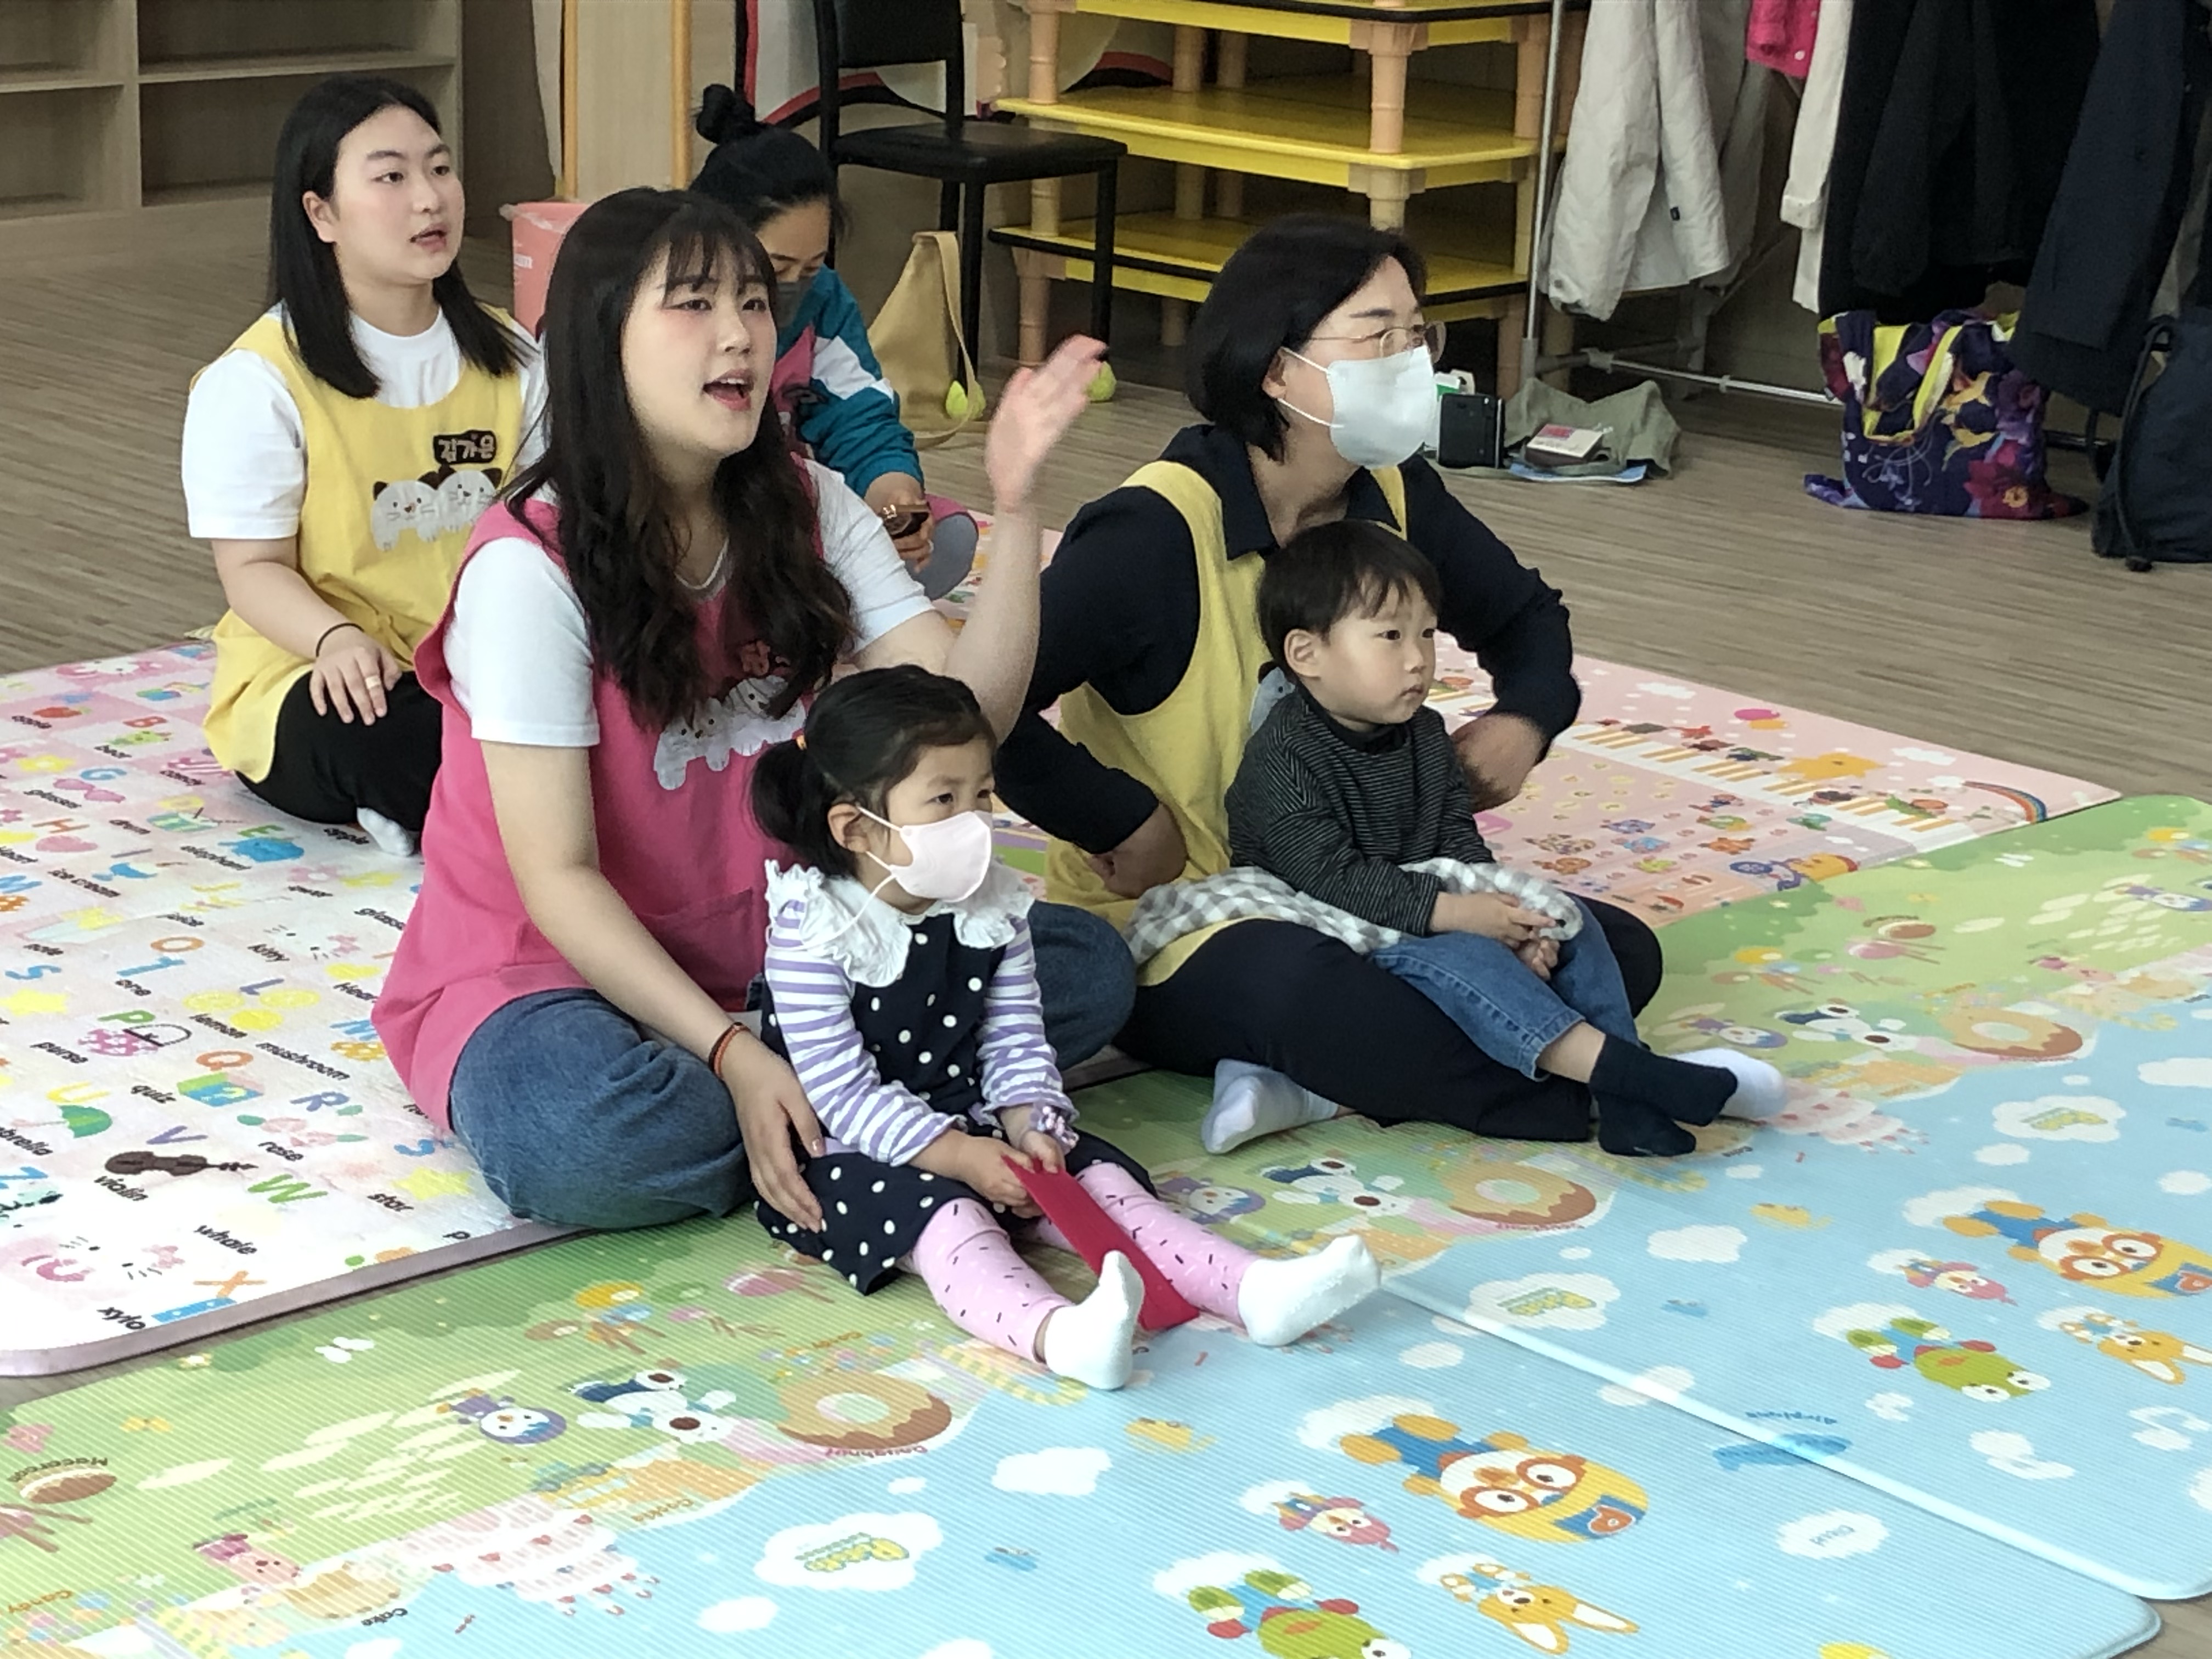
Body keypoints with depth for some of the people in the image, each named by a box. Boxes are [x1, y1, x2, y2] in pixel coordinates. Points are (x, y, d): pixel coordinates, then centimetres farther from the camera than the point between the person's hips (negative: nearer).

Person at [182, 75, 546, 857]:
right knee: (370, 729, -40)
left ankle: (423, 811, -12)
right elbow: (254, 570, -9)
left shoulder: (508, 358, 8)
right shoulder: (257, 379, -8)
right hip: (313, 678, -4)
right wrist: (338, 638, -30)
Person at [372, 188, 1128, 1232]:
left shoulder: (809, 511, 0)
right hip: (553, 969, -6)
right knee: (583, 1144, -40)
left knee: (1085, 964, -10)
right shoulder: (530, 567, -18)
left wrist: (1014, 508, -22)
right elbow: (558, 879, -20)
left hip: (758, 951, 6)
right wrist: (732, 1056, -28)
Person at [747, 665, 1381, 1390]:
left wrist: (1030, 1127, -17)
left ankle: (1253, 1290, -29)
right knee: (943, 1213, -34)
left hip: (972, 1126, 7)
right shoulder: (811, 934, -17)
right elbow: (843, 1093, -20)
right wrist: (958, 1157, -25)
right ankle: (1059, 1335, -63)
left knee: (1100, 1176, -14)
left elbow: (1016, 1045, 4)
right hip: (850, 1151, -7)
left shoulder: (994, 907, 3)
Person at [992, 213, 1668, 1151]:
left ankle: (1314, 1075, -17)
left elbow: (1525, 616, 20)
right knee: (1303, 986, -41)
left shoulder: (1396, 501, 1)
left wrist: (1526, 719, 0)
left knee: (1616, 955, -7)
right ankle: (1585, 1098, -21)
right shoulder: (1153, 535, -22)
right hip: (1166, 932, -7)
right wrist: (1120, 821, -22)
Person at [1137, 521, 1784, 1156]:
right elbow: (1329, 873, -25)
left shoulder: (1425, 735, 8)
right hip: (1339, 943, -8)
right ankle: (1608, 1064, -44)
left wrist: (1506, 919, -14)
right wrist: (1447, 910, -29)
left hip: (1432, 905, 8)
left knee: (1568, 922, -5)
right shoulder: (1280, 759, -17)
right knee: (1447, 956, -34)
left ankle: (1627, 1099, -18)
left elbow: (1461, 842, 5)